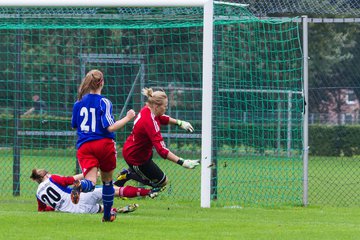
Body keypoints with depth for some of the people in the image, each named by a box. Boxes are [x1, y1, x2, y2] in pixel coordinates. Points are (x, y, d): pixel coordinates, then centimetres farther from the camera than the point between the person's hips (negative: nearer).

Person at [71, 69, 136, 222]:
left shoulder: (79, 103, 6)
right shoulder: (104, 102, -9)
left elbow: (74, 125, 17)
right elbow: (110, 127, -16)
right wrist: (127, 118, -5)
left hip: (84, 146, 2)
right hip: (104, 144, -2)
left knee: (90, 182, -11)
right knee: (107, 180, 19)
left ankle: (79, 186, -47)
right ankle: (107, 215, 28)